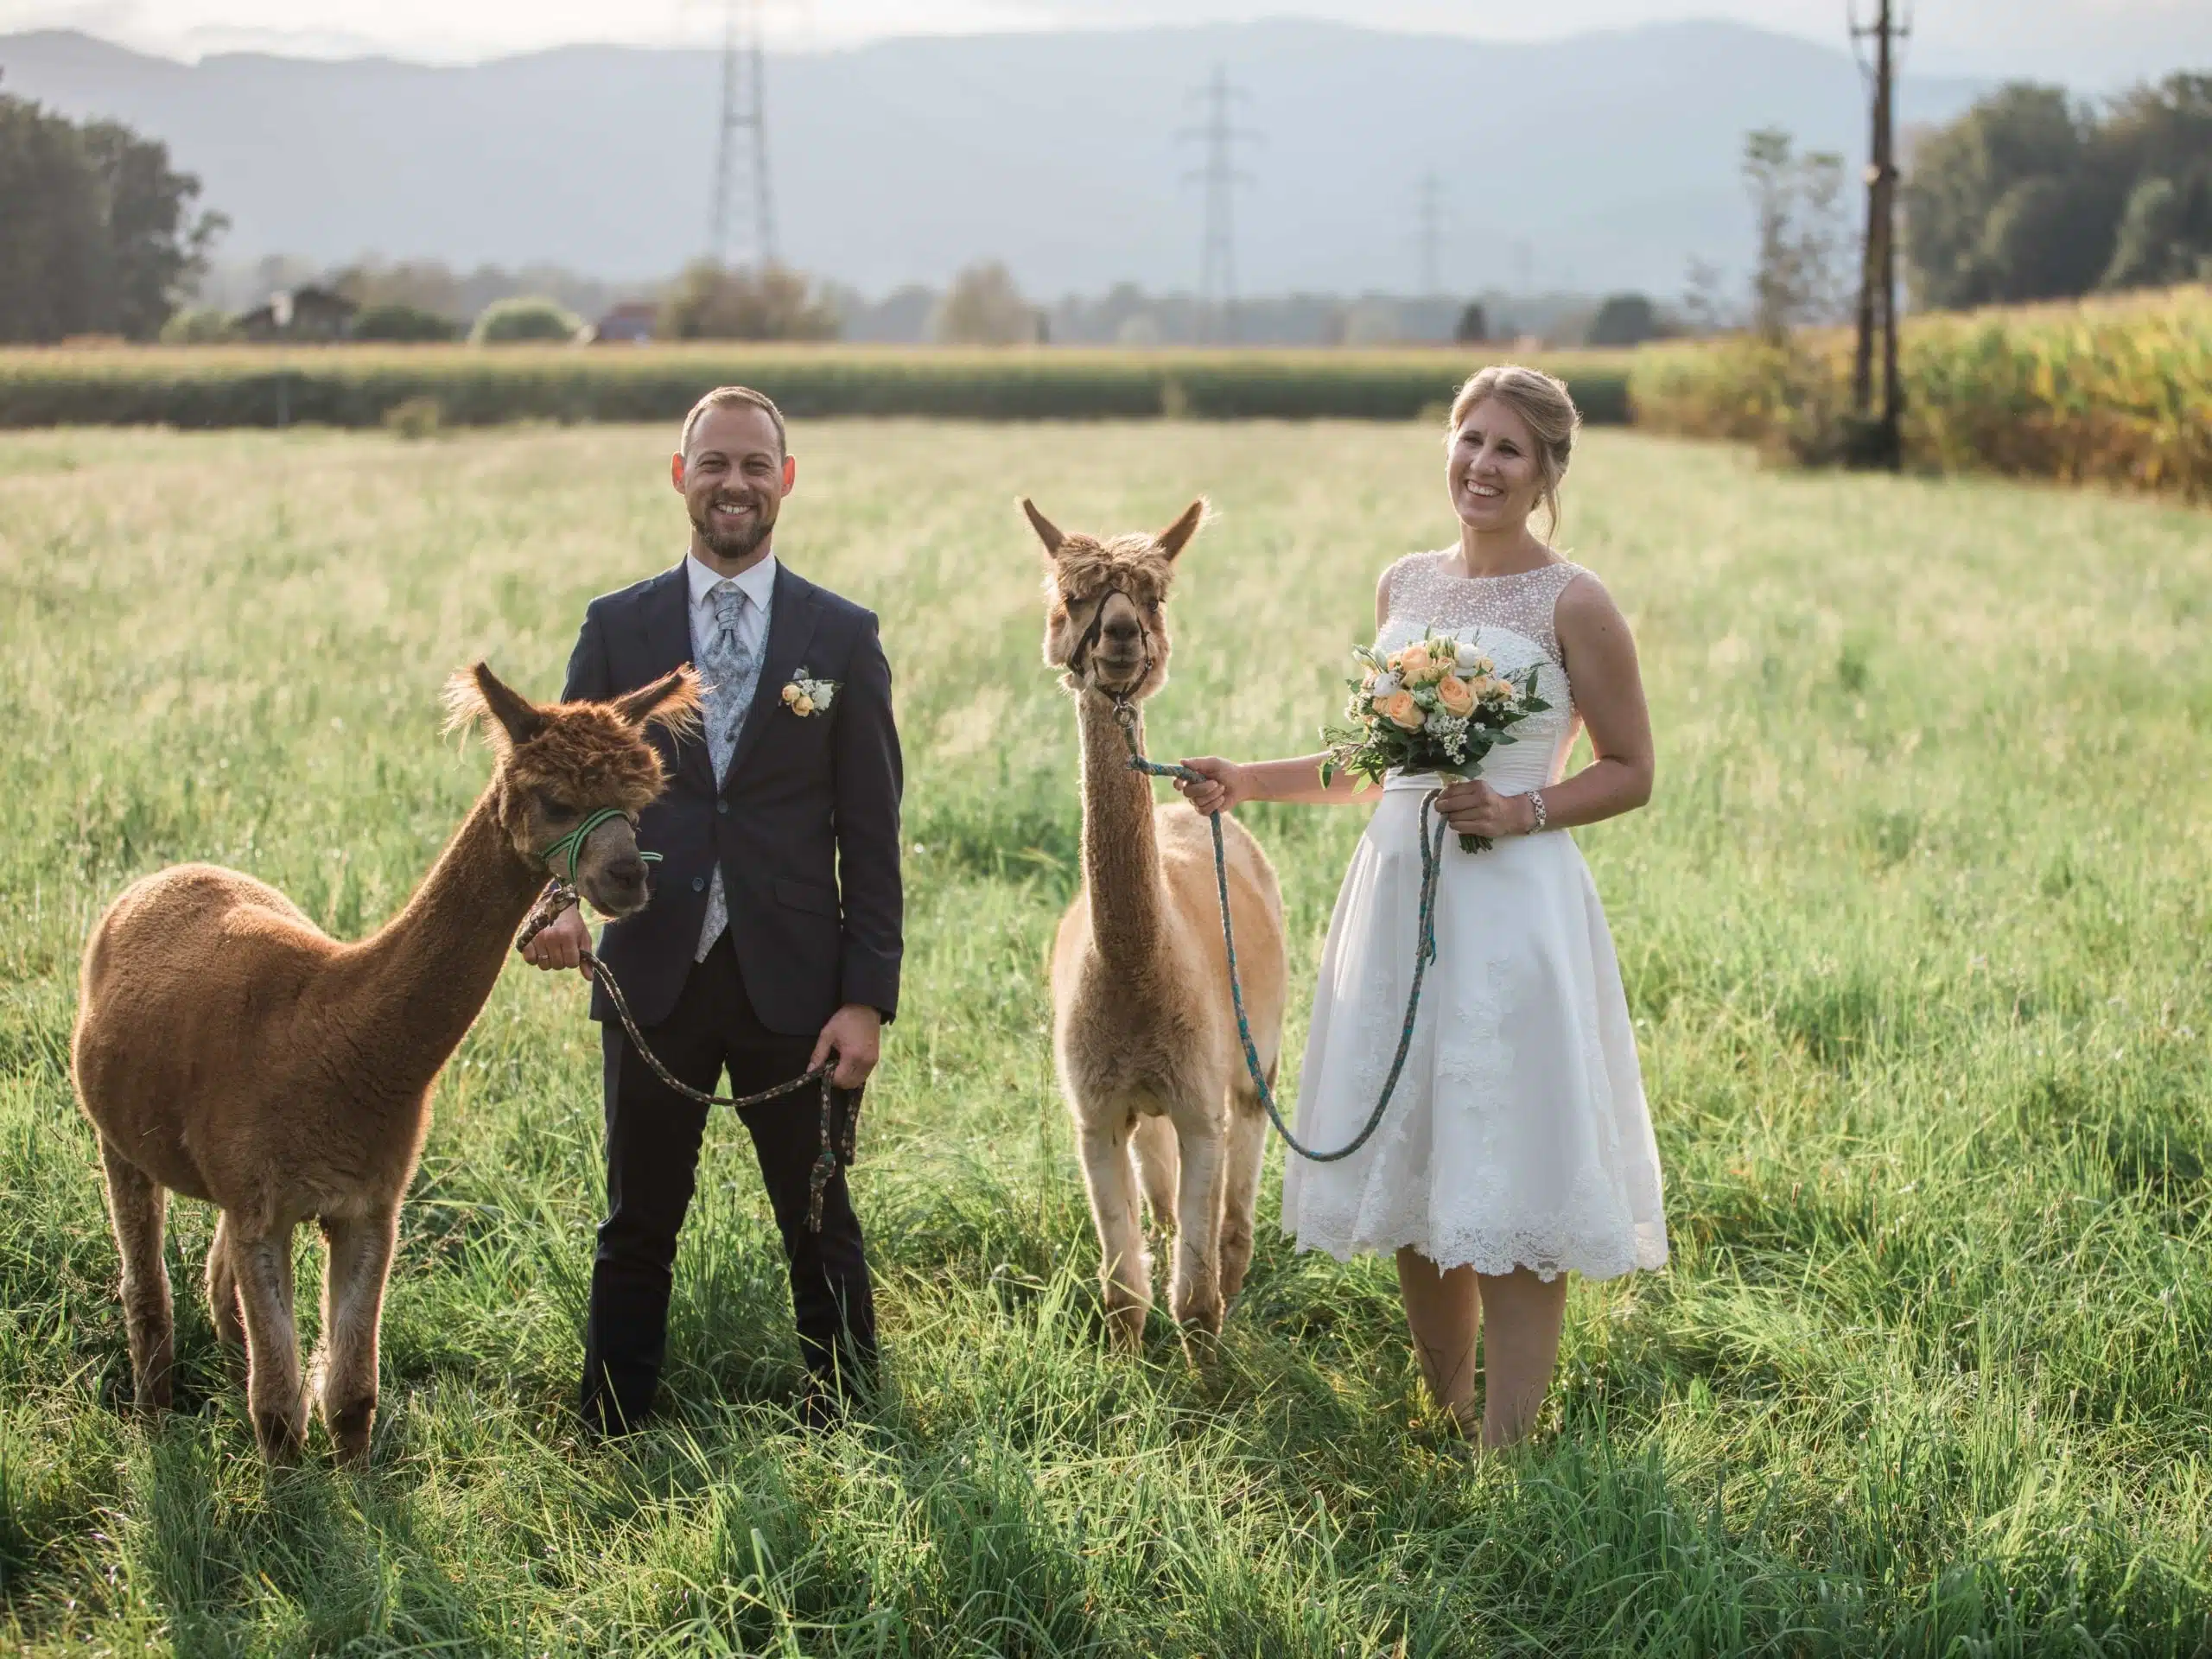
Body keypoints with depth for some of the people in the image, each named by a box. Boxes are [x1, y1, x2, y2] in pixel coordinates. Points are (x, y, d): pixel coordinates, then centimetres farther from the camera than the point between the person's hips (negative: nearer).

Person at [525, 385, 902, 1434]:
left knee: (819, 1226, 9)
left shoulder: (841, 637, 2)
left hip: (793, 984, -1)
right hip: (653, 975, 1)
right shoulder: (617, 628, 5)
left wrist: (867, 996, -6)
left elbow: (870, 833, 1)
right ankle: (609, 1438, 19)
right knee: (636, 1228, 10)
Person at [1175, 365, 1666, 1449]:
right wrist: (1250, 783, 13)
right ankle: (1442, 1420, 25)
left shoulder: (1571, 605, -6)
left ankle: (1503, 1452, 3)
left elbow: (1630, 773, -2)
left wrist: (1514, 810, -15)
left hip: (1512, 907, -6)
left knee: (1504, 1189, -4)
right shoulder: (1404, 586, 11)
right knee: (1405, 1172, 10)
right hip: (1396, 894, 6)